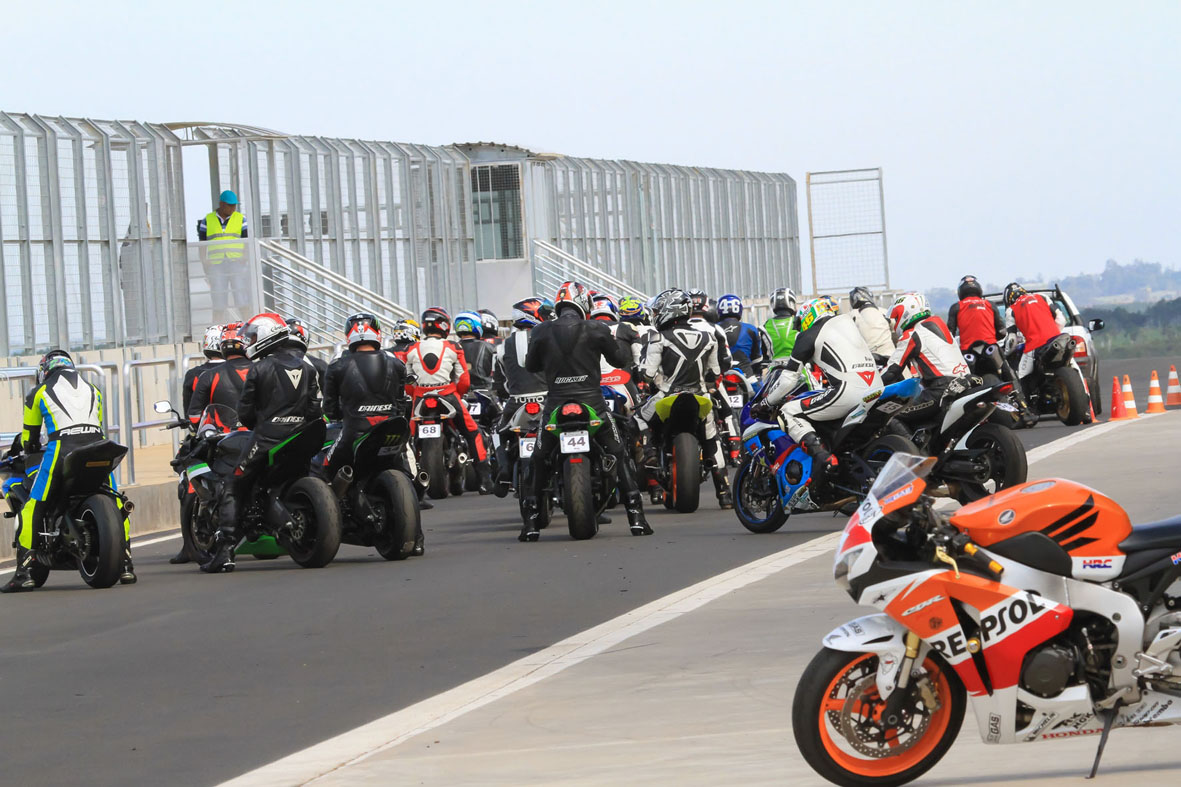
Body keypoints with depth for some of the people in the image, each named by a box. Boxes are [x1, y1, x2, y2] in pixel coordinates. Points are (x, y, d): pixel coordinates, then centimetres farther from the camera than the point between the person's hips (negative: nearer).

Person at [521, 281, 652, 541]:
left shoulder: (542, 332, -1)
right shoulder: (596, 329, -3)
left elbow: (530, 366, 12)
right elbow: (620, 360, 8)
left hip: (556, 406, 1)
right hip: (592, 402, -1)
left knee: (539, 460, 15)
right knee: (620, 455, 10)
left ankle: (532, 521, 8)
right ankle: (636, 517, 2)